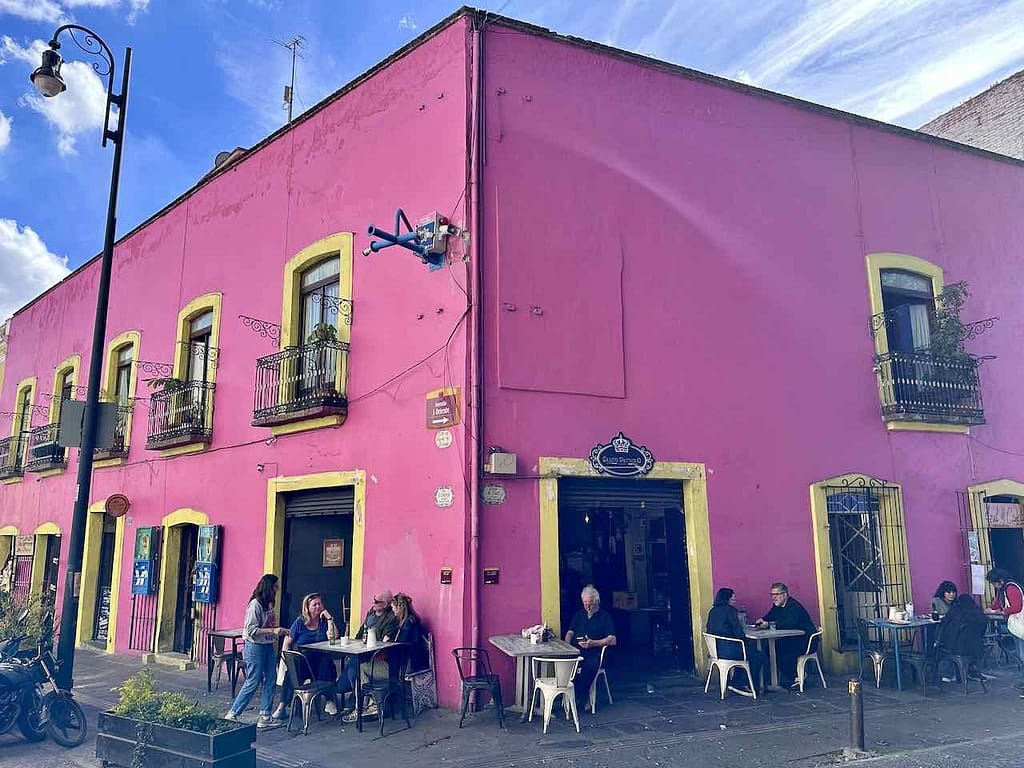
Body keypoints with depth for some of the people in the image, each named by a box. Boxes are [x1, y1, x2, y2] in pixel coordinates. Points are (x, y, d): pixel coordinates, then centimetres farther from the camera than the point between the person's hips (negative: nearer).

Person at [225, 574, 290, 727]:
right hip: (255, 647, -8)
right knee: (253, 683, -1)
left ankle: (265, 717, 14)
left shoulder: (269, 604, 9)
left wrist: (280, 631, 8)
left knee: (270, 680, 7)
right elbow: (252, 630, -20)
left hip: (268, 647, 8)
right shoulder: (255, 604, -16)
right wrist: (273, 631, -24)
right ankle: (232, 714, 15)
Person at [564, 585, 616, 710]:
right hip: (576, 651, 4)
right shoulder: (579, 614, 24)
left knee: (590, 666, -37)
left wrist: (593, 643, -12)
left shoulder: (605, 617, 9)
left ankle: (577, 698, -24)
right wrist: (566, 645, 1)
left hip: (594, 654, -3)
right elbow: (570, 632, 23)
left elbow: (612, 640, -1)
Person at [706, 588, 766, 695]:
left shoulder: (713, 611, 12)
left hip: (716, 649, 9)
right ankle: (754, 687, 18)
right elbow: (738, 631, -15)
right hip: (729, 650, -9)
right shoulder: (730, 610, -11)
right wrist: (745, 640, 4)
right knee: (759, 657, 7)